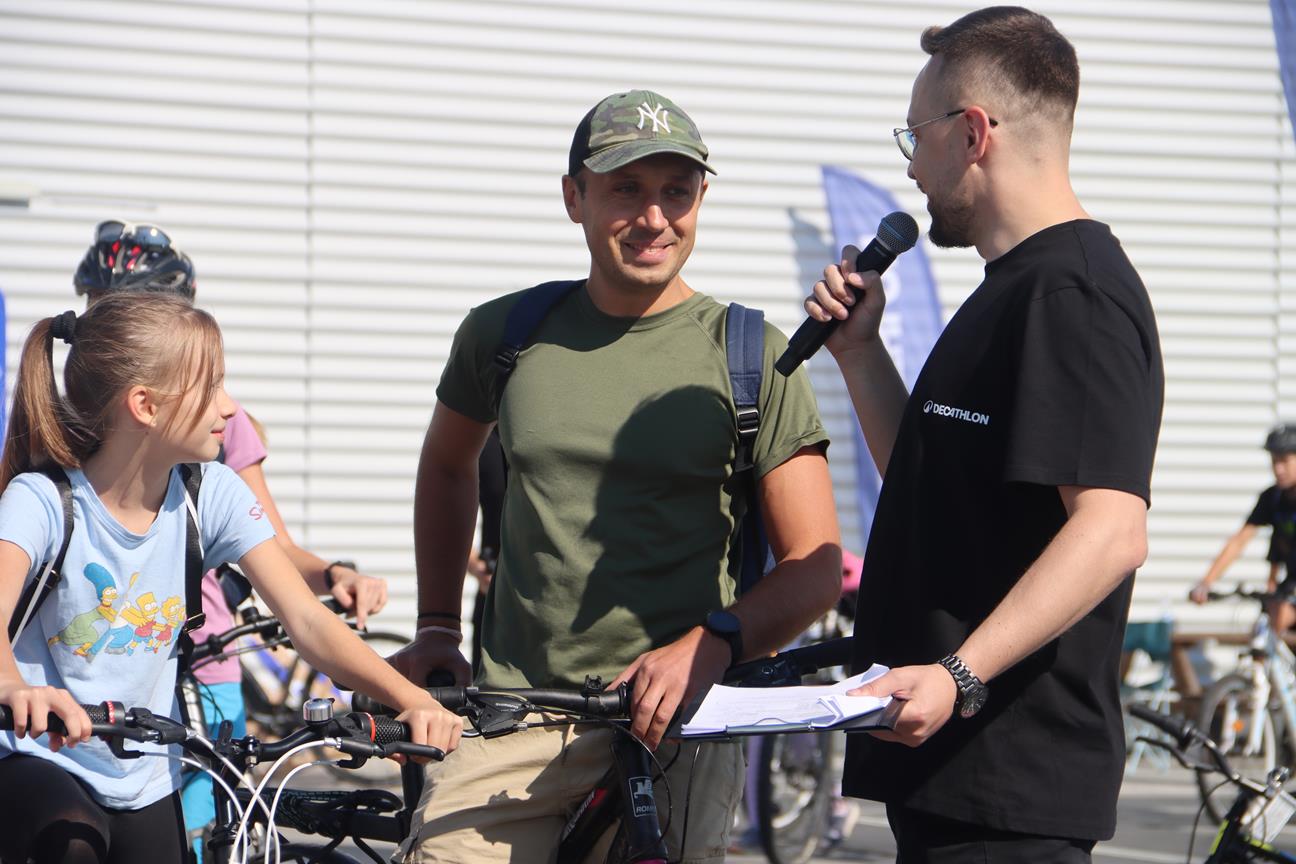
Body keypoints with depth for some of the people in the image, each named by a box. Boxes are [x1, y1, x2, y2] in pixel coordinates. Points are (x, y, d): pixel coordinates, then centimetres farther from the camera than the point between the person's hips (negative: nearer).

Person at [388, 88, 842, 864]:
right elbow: (448, 466, 29)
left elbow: (817, 566, -2)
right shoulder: (505, 334, 8)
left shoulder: (750, 358, 0)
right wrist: (436, 627, 22)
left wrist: (713, 643, -19)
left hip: (670, 723, -2)